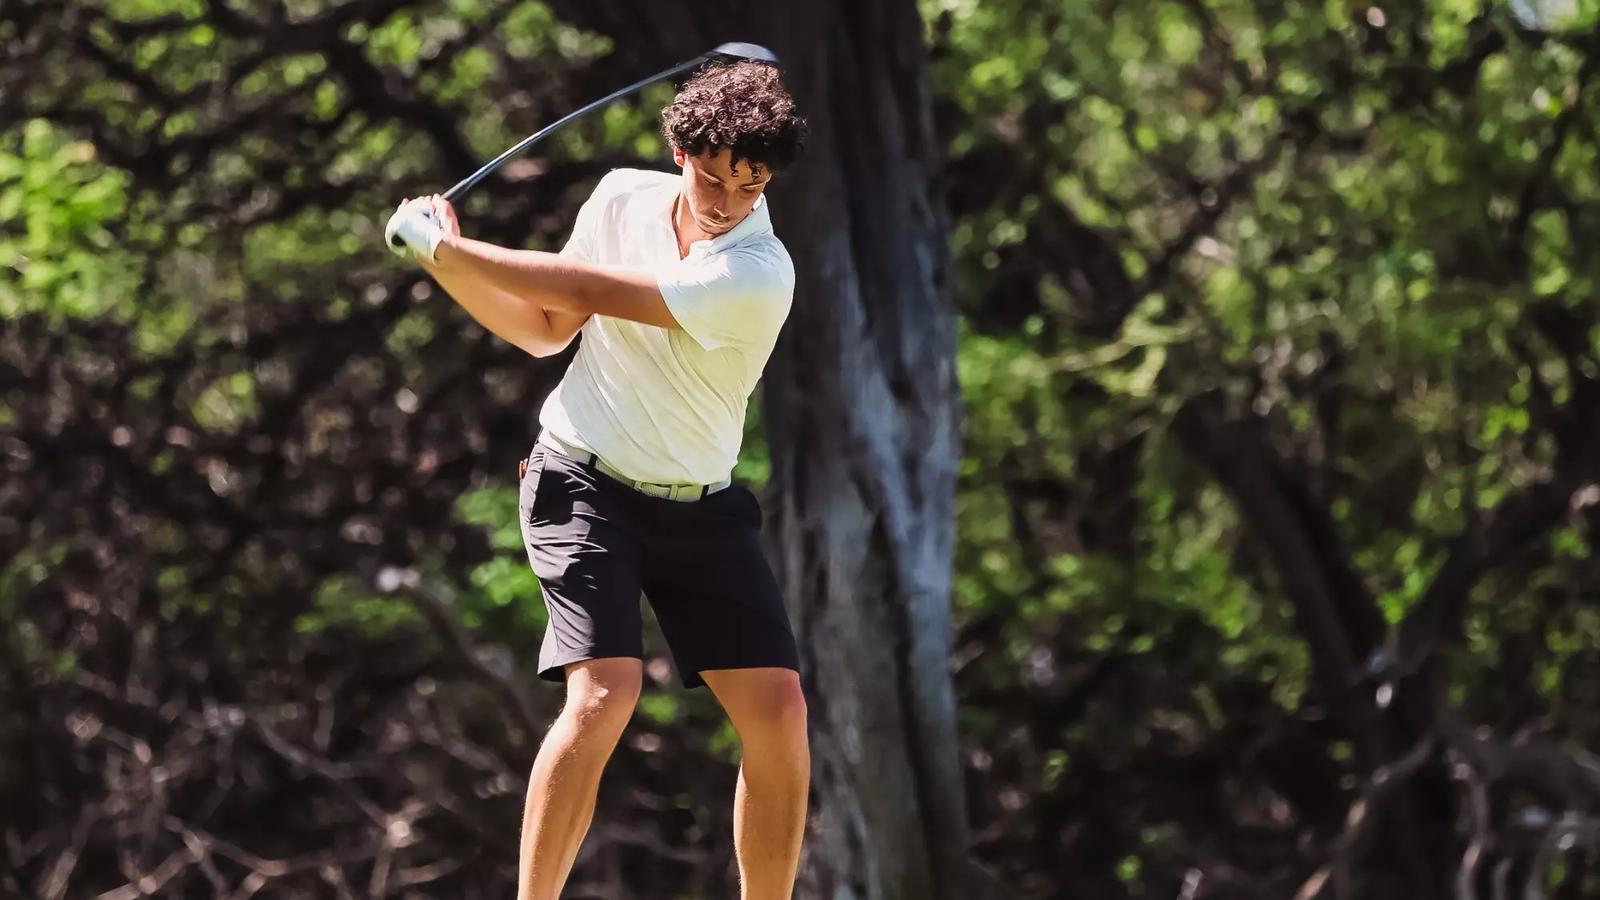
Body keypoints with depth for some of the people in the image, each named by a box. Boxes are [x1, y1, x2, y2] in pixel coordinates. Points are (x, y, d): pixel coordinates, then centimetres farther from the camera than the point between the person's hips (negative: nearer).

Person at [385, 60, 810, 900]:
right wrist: (445, 261, -6)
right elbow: (546, 327, 8)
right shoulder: (622, 197, -5)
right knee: (604, 692, -21)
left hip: (698, 507, 0)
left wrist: (450, 247, -17)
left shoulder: (759, 277, -20)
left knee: (778, 712, -9)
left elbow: (583, 290, -23)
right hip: (585, 483, 0)